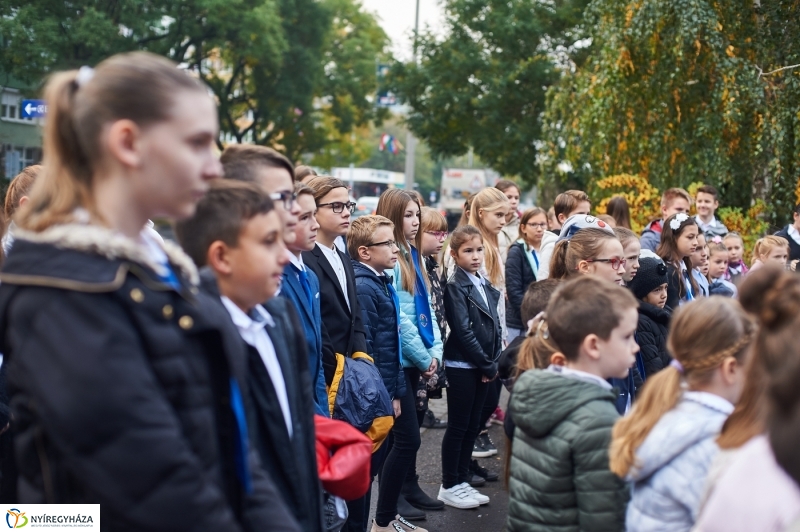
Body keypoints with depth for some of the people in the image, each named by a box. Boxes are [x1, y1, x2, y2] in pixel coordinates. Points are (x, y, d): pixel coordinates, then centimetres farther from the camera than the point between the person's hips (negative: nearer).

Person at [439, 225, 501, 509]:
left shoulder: (485, 285, 10)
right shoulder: (455, 286, -12)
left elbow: (495, 326, 11)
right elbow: (463, 331, -17)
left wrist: (493, 362, -1)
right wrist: (489, 366, -13)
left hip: (482, 367, 7)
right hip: (461, 366, -7)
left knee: (473, 426, 13)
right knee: (458, 427, 2)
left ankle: (462, 480, 23)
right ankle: (449, 486, 13)